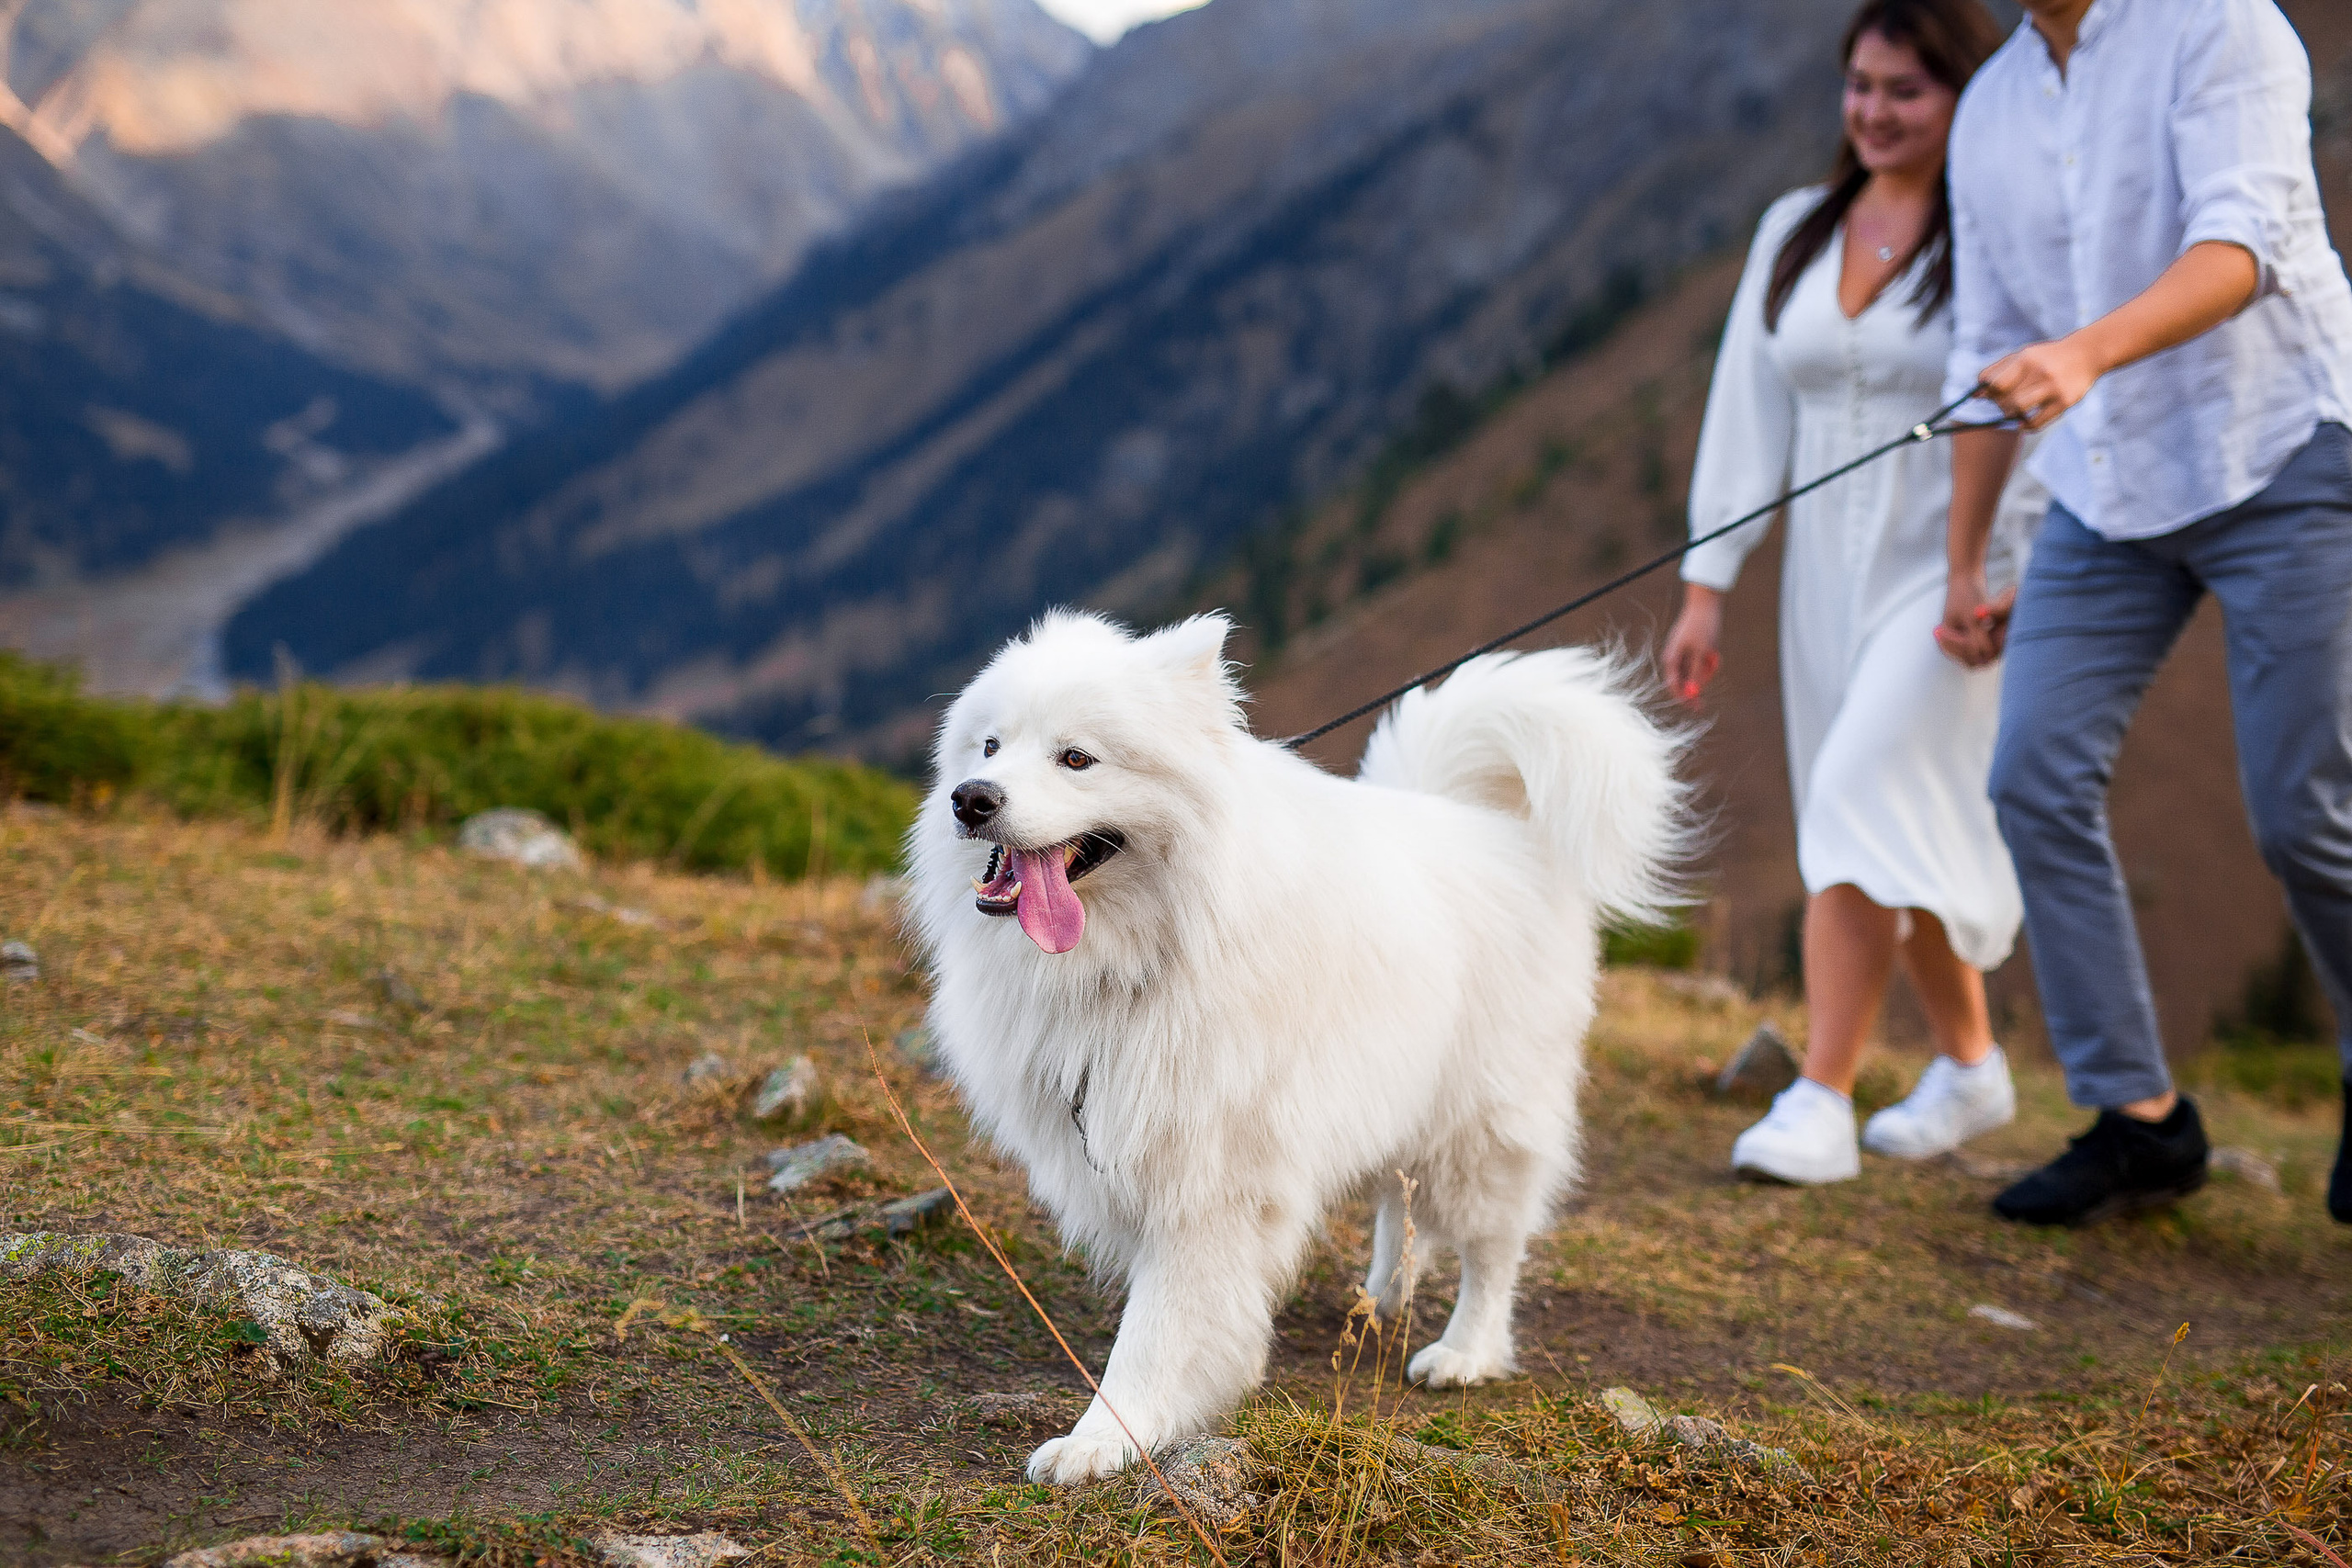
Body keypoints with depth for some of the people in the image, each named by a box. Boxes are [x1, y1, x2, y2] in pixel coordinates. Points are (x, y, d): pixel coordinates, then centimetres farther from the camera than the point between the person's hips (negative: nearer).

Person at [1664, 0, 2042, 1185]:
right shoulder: (1794, 232, 9)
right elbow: (1749, 411, 9)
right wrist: (1706, 586, 6)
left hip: (1952, 569, -6)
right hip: (1829, 568, 6)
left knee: (1859, 796, -18)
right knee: (1908, 831, 13)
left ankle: (1820, 1103, -15)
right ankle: (1970, 1065, 31)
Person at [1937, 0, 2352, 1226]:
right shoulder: (1990, 110, 10)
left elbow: (2241, 244, -24)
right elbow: (1988, 350, 16)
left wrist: (2087, 352, -42)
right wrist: (1963, 565, 16)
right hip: (2106, 493, 6)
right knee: (2037, 775, -8)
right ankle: (2138, 1115, 2)